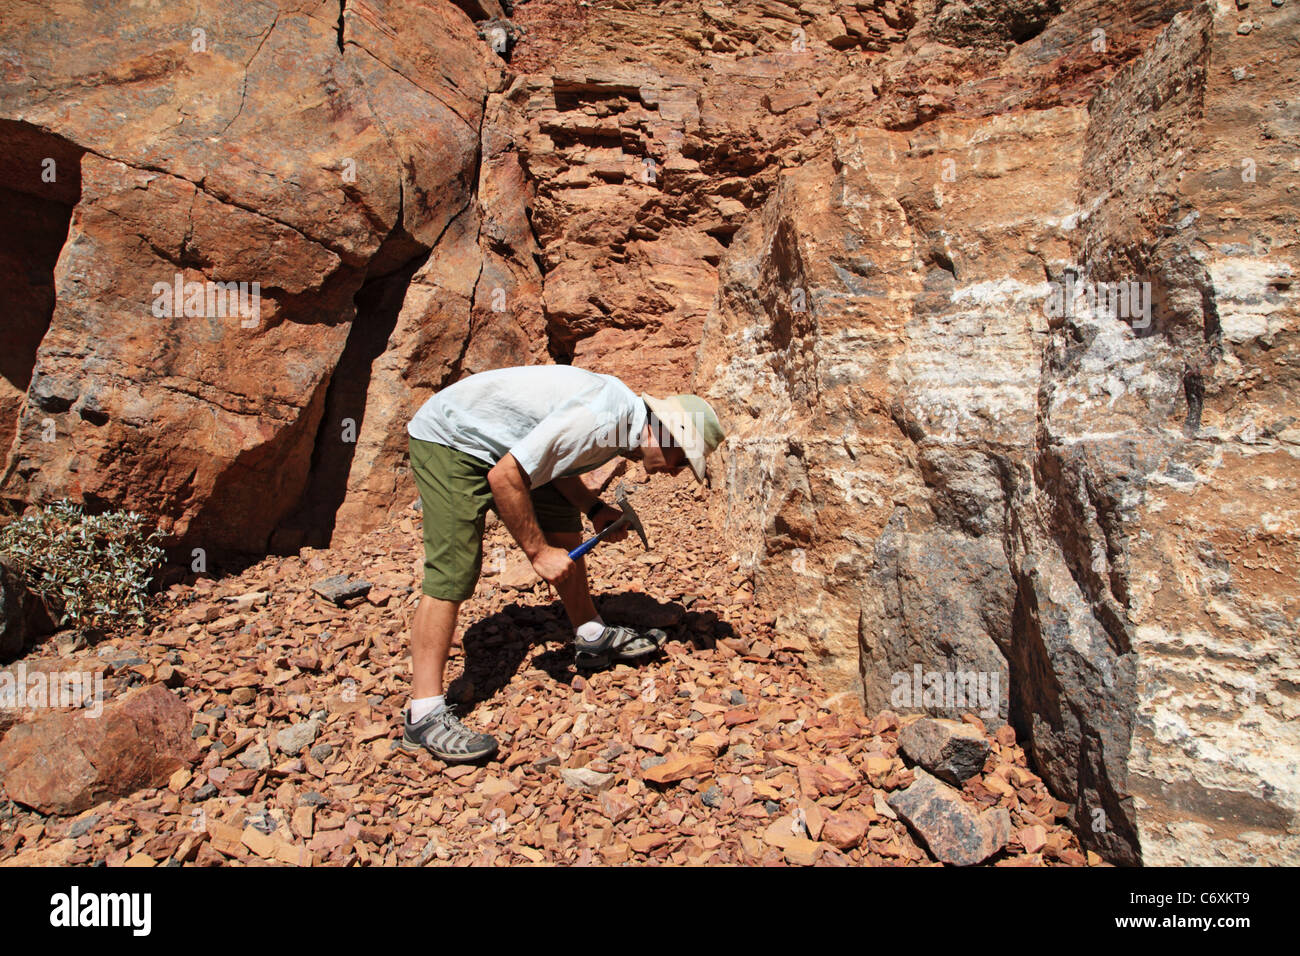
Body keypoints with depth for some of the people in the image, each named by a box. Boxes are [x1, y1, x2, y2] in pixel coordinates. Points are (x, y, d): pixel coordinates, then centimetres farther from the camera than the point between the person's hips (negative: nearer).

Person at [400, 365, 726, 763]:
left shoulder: (624, 411, 1)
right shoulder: (599, 420, -29)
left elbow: (555, 459, 13)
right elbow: (504, 478, -29)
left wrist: (594, 509, -2)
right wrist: (538, 552, -20)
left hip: (498, 445, 10)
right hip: (449, 441, -10)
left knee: (564, 527, 10)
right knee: (452, 572, -15)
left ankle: (592, 639, 22)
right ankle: (423, 716, -11)